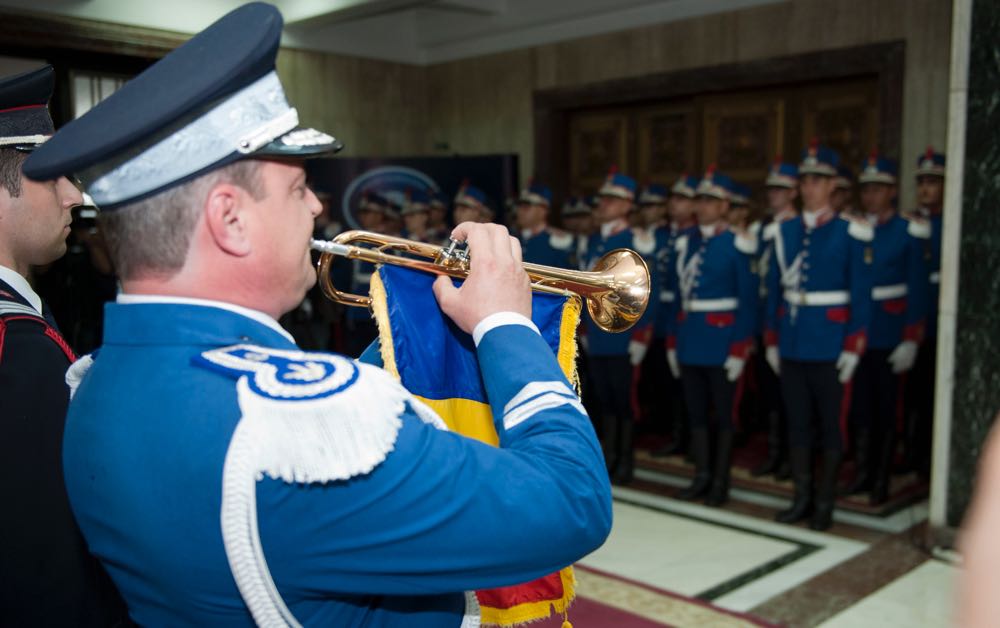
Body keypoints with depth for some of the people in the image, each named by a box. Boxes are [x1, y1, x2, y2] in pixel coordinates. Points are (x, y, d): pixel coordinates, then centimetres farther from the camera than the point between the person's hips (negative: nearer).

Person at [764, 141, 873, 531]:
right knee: (796, 422, 11)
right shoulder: (785, 232, 7)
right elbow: (774, 289, 9)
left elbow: (861, 295, -7)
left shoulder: (851, 234, -5)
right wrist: (771, 340, 7)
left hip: (828, 345, -4)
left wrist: (853, 348, -11)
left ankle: (824, 503, 18)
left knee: (829, 424, 7)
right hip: (791, 343, 4)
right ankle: (802, 497, 23)